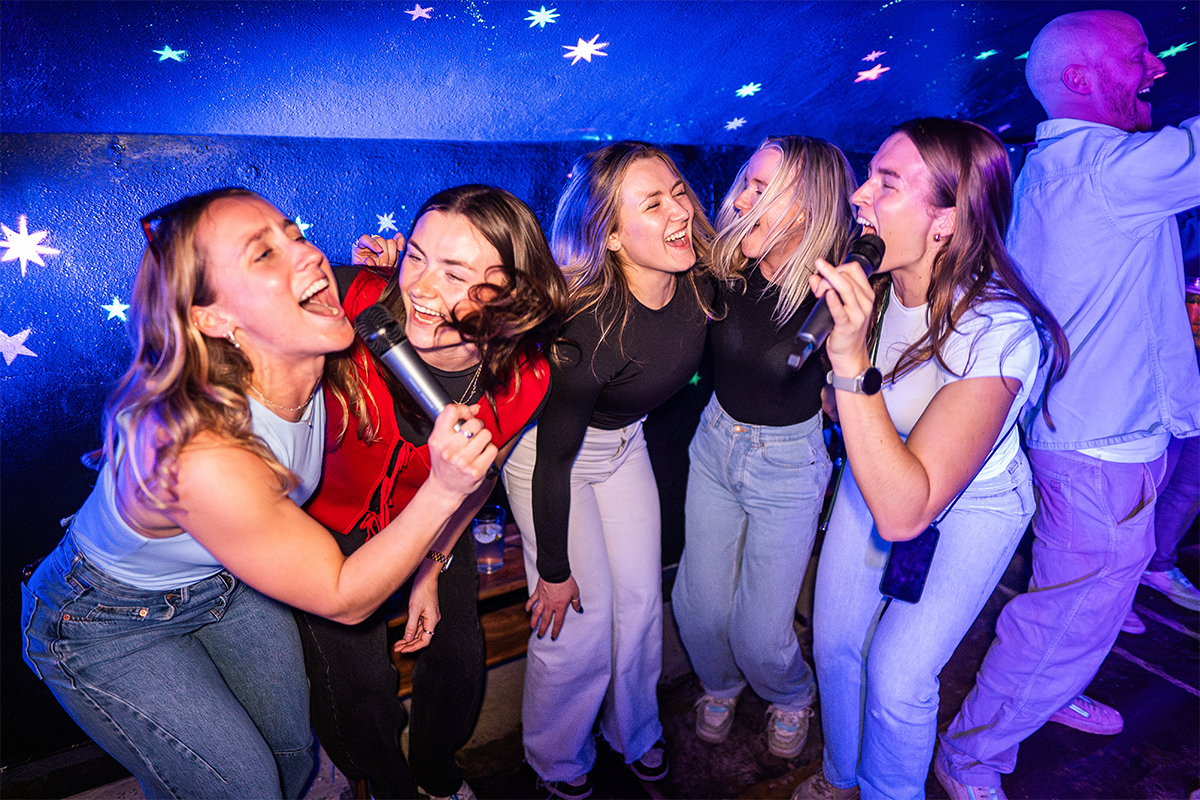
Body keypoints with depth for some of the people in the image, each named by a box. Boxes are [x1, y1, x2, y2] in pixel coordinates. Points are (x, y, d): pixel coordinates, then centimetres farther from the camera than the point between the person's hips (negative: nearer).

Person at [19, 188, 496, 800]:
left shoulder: (312, 365, -23)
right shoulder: (202, 458, -42)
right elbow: (344, 599, -29)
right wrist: (444, 490, -41)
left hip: (229, 586, 6)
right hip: (110, 626, -5)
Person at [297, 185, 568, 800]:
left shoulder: (524, 380, -26)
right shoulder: (357, 301, -35)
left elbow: (477, 477, -7)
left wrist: (433, 571, -1)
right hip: (326, 518, -1)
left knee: (458, 660, 13)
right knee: (358, 683, 1)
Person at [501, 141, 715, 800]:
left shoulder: (697, 281, -18)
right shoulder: (587, 324, -35)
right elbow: (555, 457, -24)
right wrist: (553, 568, -14)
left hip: (624, 441, 6)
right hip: (547, 451, -6)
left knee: (641, 601, 12)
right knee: (581, 623, -1)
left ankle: (635, 733, 41)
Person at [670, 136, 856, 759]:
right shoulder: (724, 266, -13)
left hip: (789, 463, -3)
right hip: (716, 441, 3)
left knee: (759, 632, 4)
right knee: (697, 604, 12)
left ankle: (790, 696, 42)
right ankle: (719, 684, 47)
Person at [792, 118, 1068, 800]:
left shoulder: (998, 332, -35)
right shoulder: (868, 283, -19)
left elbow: (902, 512, -41)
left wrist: (852, 363, -46)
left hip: (970, 511, -5)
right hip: (873, 480, 5)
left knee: (896, 676, 1)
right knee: (834, 643, 13)